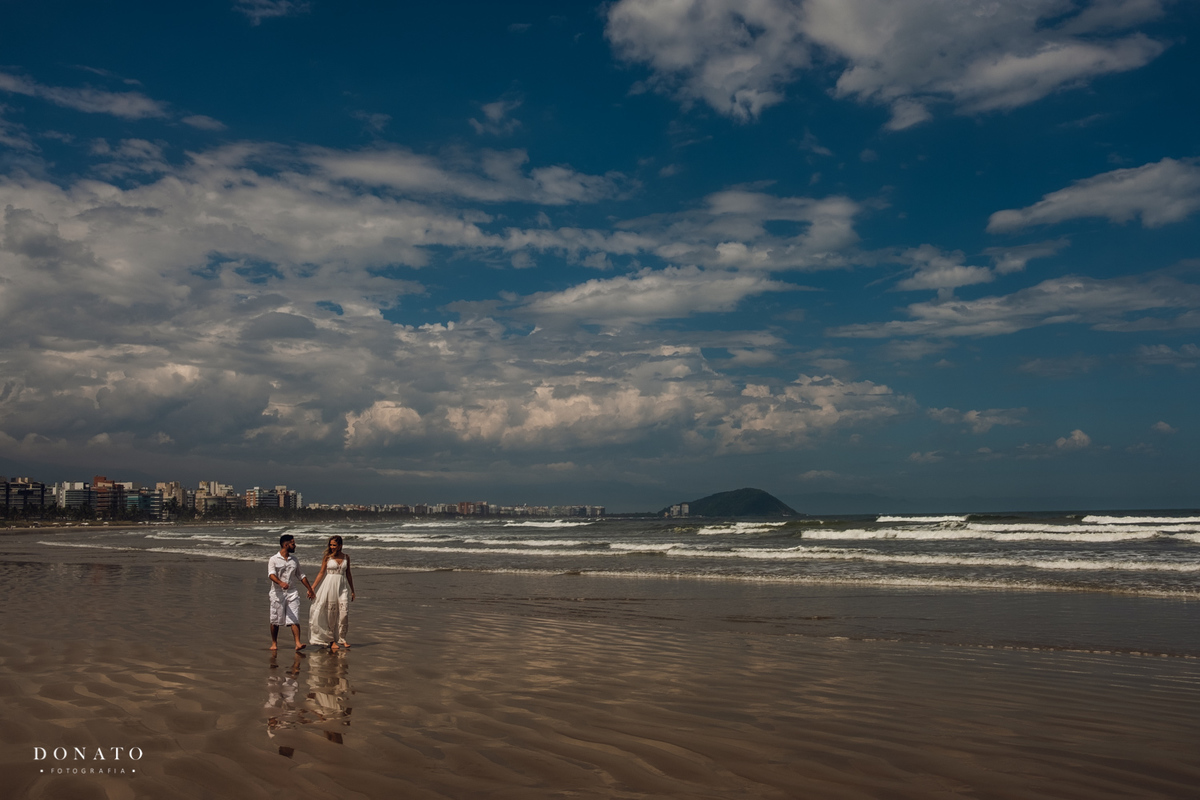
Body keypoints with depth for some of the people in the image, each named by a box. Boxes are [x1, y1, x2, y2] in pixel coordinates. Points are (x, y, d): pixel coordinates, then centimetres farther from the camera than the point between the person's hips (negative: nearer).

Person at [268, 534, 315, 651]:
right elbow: (271, 574, -18)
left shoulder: (295, 560, 13)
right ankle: (274, 643, 22)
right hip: (278, 593, -3)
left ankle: (298, 643, -14)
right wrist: (280, 583, -37)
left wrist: (310, 589, 23)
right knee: (275, 620, 6)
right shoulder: (273, 559, -2)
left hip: (292, 593, 3)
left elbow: (300, 575, 22)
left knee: (294, 619, -8)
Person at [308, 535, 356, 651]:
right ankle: (331, 640, 12)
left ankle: (342, 639, 4)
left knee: (344, 612, -9)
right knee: (331, 614, 2)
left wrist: (352, 590, 17)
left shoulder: (346, 557, 7)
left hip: (342, 587, 2)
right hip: (329, 586, -2)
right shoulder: (327, 557, -1)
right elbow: (321, 573, 0)